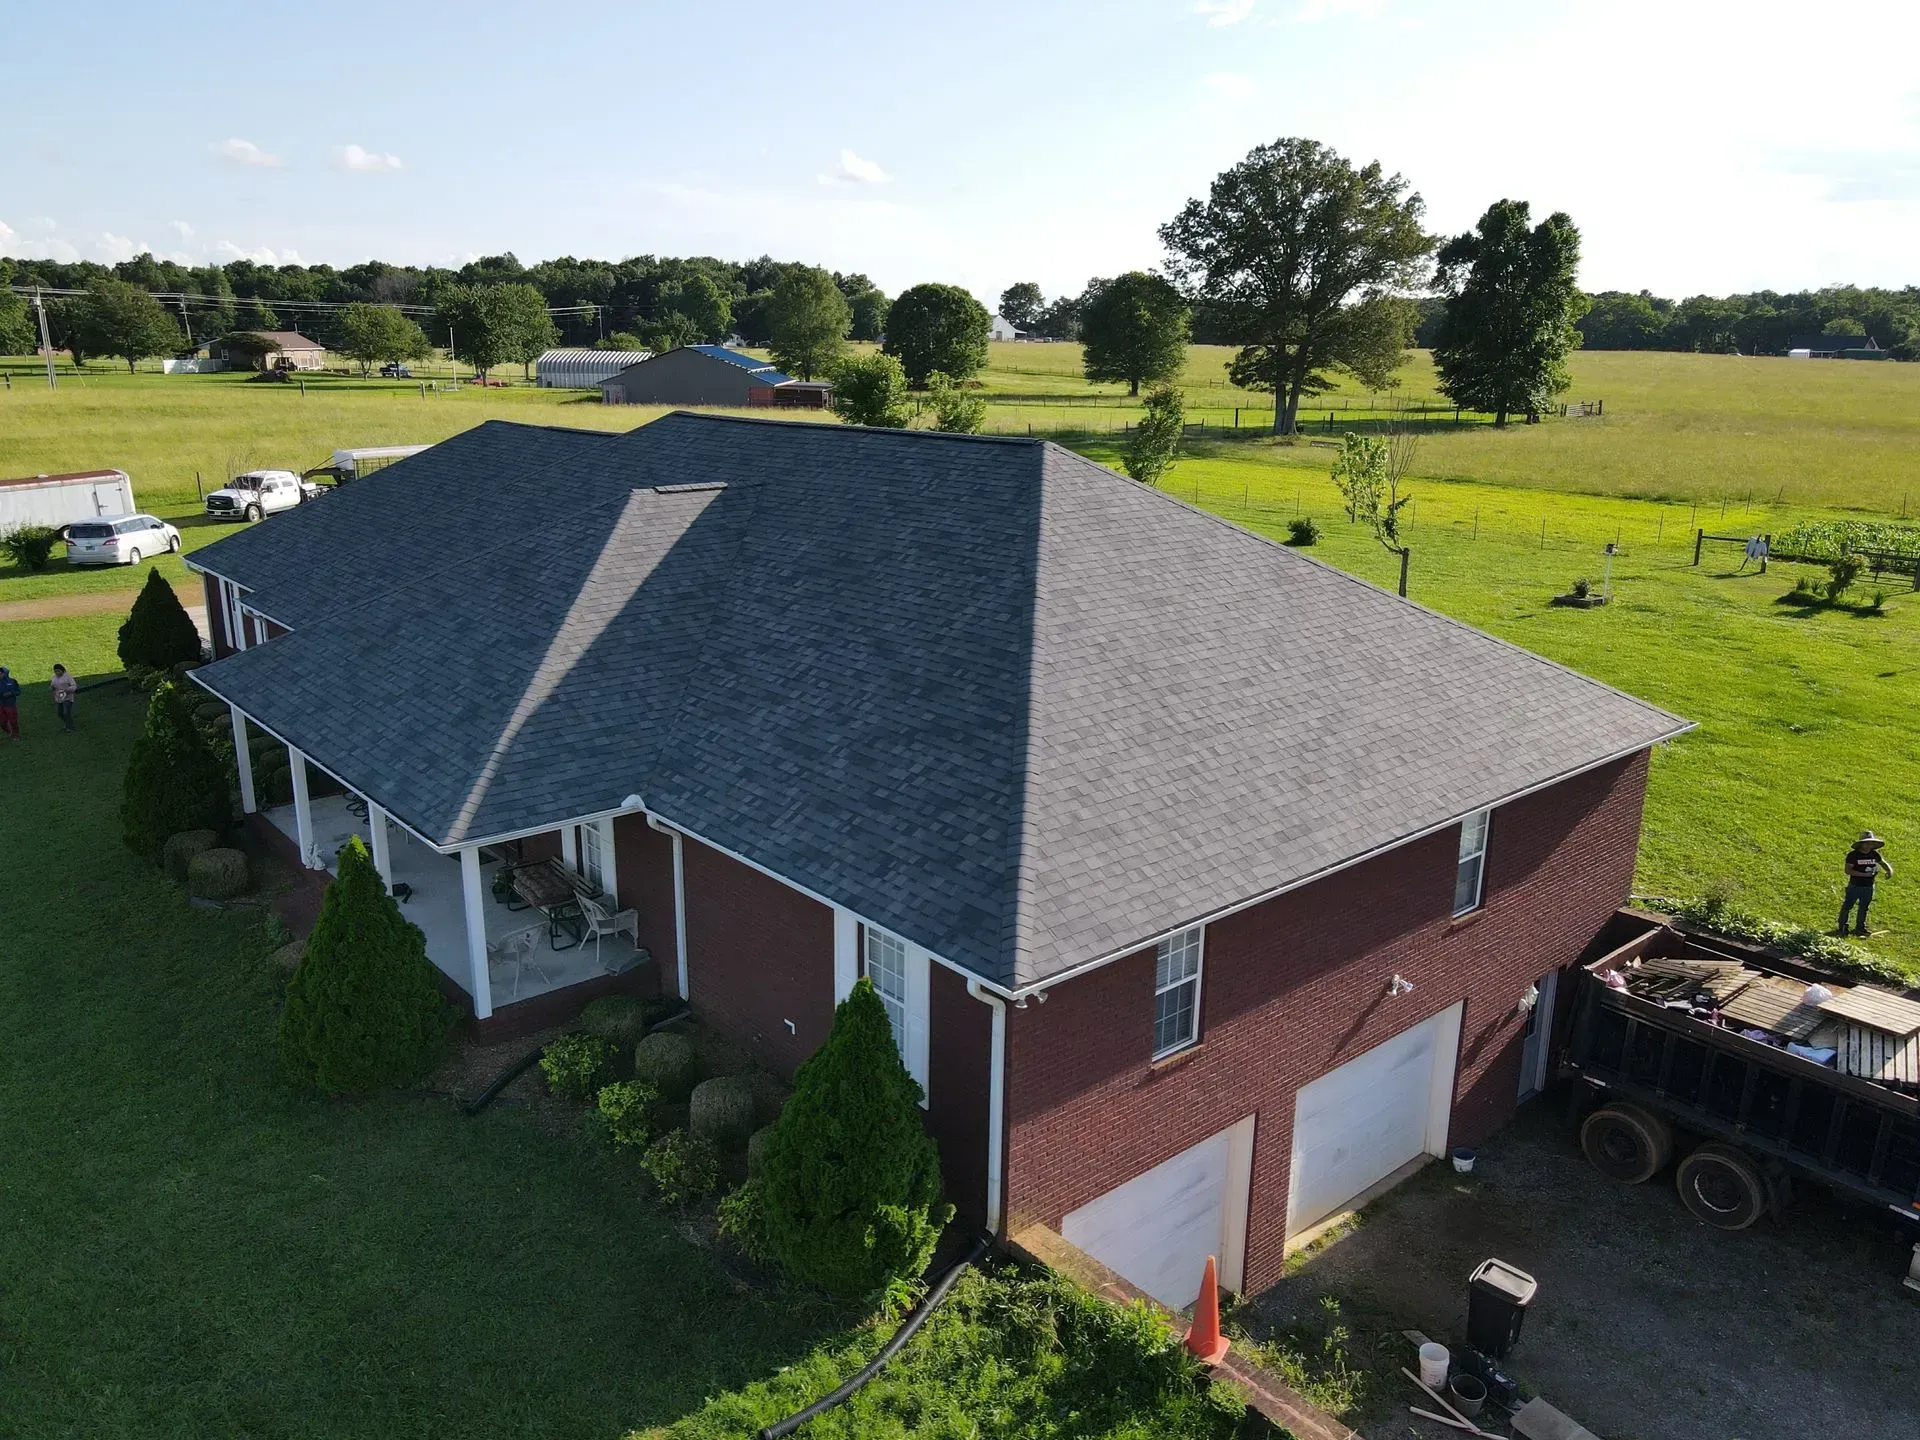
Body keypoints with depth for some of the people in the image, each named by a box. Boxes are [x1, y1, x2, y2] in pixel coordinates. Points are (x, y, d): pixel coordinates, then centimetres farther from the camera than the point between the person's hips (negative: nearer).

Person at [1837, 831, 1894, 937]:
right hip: (1855, 886, -5)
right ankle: (1842, 927, 15)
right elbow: (1848, 870, -18)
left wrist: (1889, 870, -4)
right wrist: (1864, 874, -26)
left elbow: (1883, 863, 17)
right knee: (1847, 906, 4)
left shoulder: (1874, 854, 1)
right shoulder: (1853, 855, -14)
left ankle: (1860, 928, 27)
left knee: (1864, 908, 15)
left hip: (1868, 887, 5)